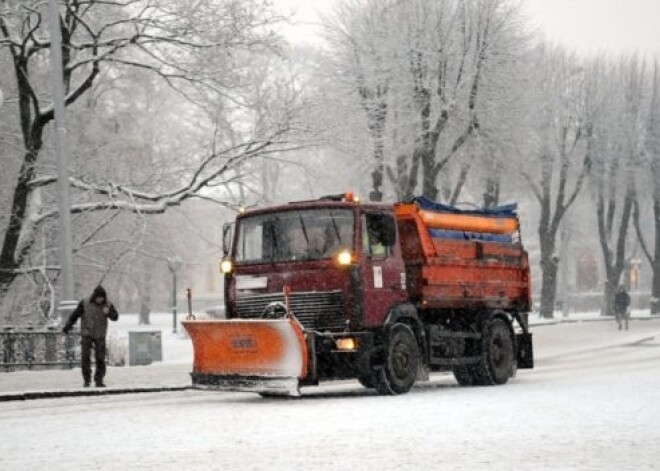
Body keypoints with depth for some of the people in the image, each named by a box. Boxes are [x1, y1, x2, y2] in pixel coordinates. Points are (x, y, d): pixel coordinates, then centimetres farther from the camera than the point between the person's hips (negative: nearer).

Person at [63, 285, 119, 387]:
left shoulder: (107, 305, -4)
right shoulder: (85, 304, -9)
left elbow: (115, 317, -11)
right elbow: (75, 315, 1)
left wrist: (108, 312, -31)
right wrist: (67, 326, 5)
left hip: (100, 336, 1)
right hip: (86, 334, -1)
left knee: (100, 358, -2)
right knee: (85, 357, -10)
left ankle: (99, 380, 6)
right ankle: (86, 380, -1)